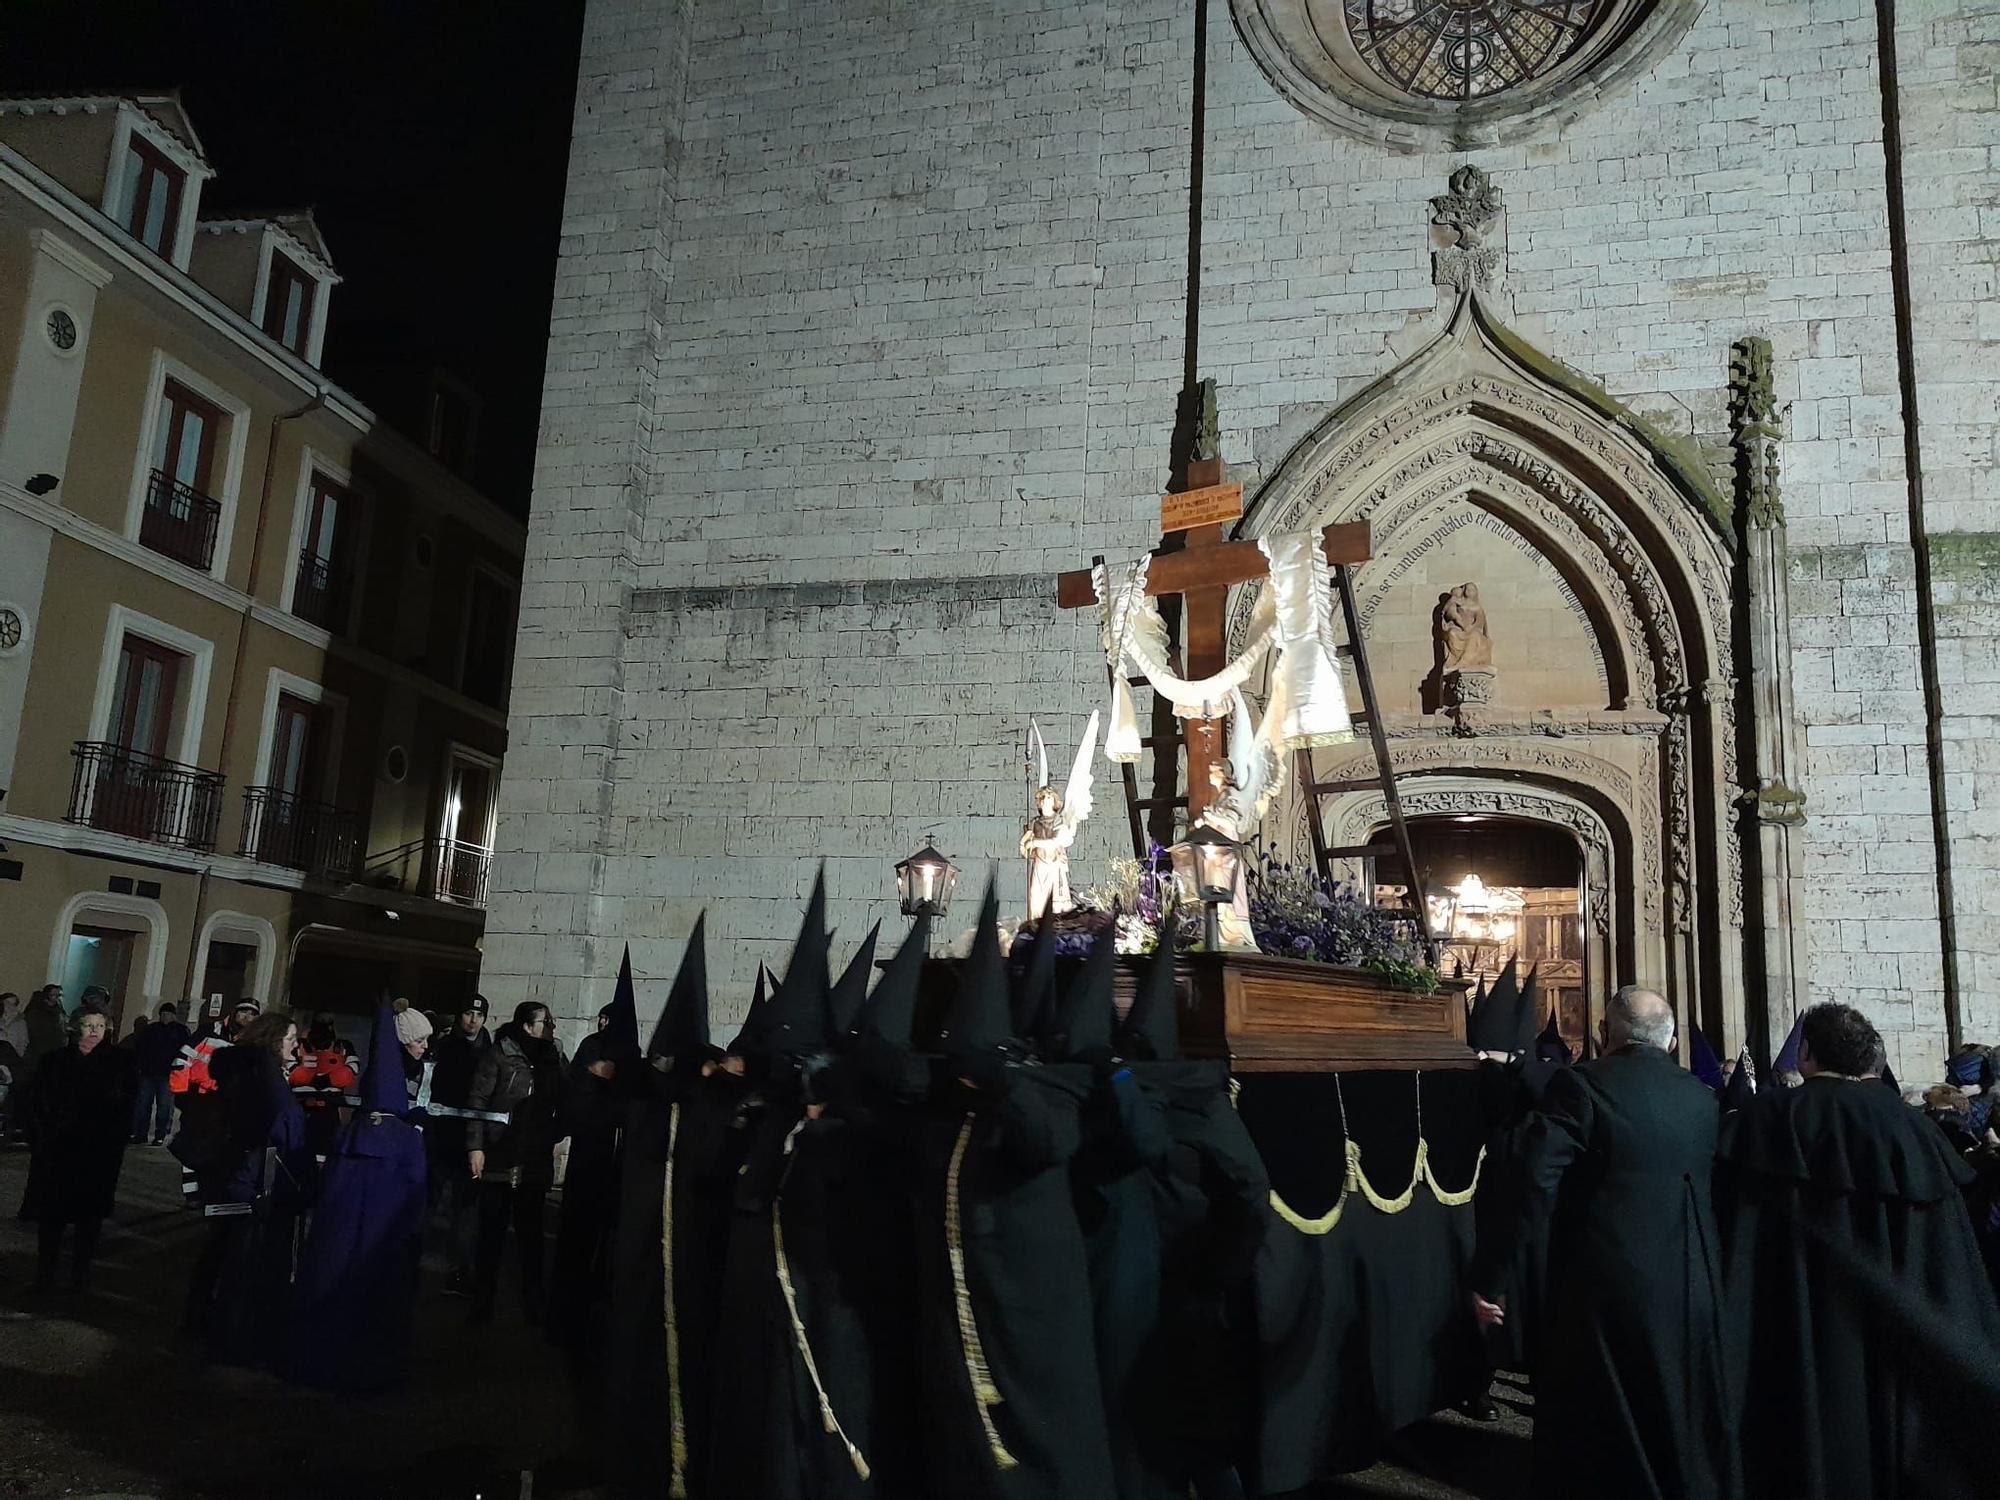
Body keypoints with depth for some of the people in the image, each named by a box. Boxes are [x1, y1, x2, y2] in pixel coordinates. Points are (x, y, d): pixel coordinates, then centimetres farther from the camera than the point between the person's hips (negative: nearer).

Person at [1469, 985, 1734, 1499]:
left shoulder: (1580, 1086, -14)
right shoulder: (1701, 1096, 3)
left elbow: (1533, 1186, -21)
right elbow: (1711, 1183, 11)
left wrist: (1490, 1277, -15)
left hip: (1606, 1293, -5)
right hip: (1692, 1292, 5)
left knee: (1598, 1443, 9)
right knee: (1685, 1423, 23)